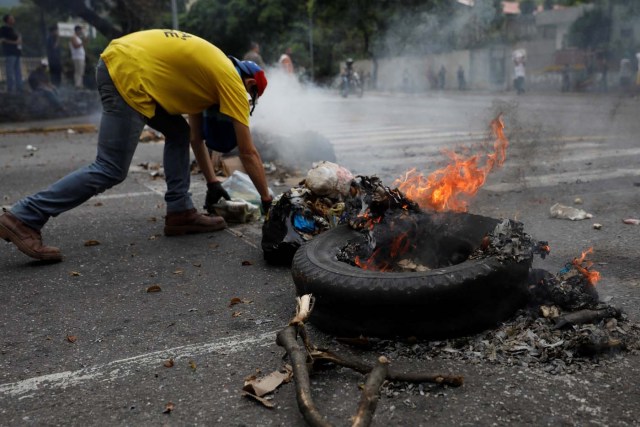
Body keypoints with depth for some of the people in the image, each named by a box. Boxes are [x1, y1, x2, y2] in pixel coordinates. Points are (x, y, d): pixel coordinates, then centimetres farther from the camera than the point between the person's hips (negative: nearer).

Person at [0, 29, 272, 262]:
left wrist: (212, 181, 38)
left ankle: (180, 212, 16)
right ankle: (23, 219, -5)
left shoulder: (210, 72, 27)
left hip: (120, 61, 10)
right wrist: (267, 200, 13)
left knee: (178, 132, 18)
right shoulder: (231, 80, 4)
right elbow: (248, 153, 4)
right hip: (129, 72, -10)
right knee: (110, 171, -7)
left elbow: (195, 137, 33)